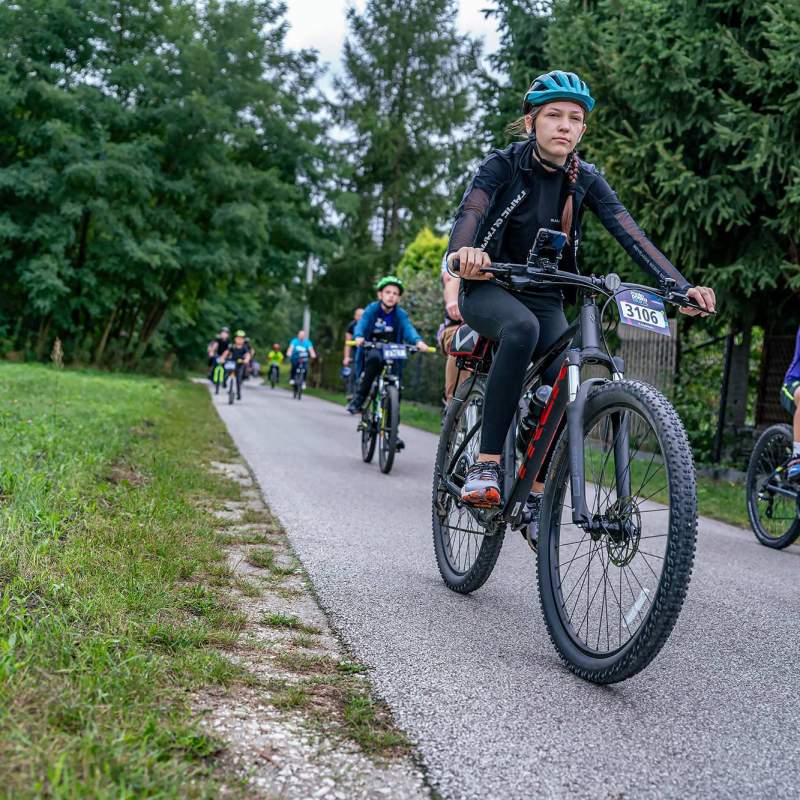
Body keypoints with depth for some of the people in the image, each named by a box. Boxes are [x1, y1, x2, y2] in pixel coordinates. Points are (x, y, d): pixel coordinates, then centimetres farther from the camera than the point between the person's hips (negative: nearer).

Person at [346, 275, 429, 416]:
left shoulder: (401, 314, -4)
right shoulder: (372, 309, -6)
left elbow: (408, 329, -20)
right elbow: (361, 324, -21)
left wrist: (418, 341, -41)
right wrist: (359, 337, -43)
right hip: (372, 349, -2)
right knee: (374, 358, -35)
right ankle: (359, 398, -27)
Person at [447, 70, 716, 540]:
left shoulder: (585, 180, -4)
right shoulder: (505, 165, -12)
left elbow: (631, 235, -15)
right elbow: (470, 211, -30)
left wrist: (682, 286, -29)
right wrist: (463, 251, -55)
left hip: (544, 298, 4)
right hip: (488, 289, -4)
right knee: (523, 328, -37)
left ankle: (536, 496, 2)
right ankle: (487, 462, -34)